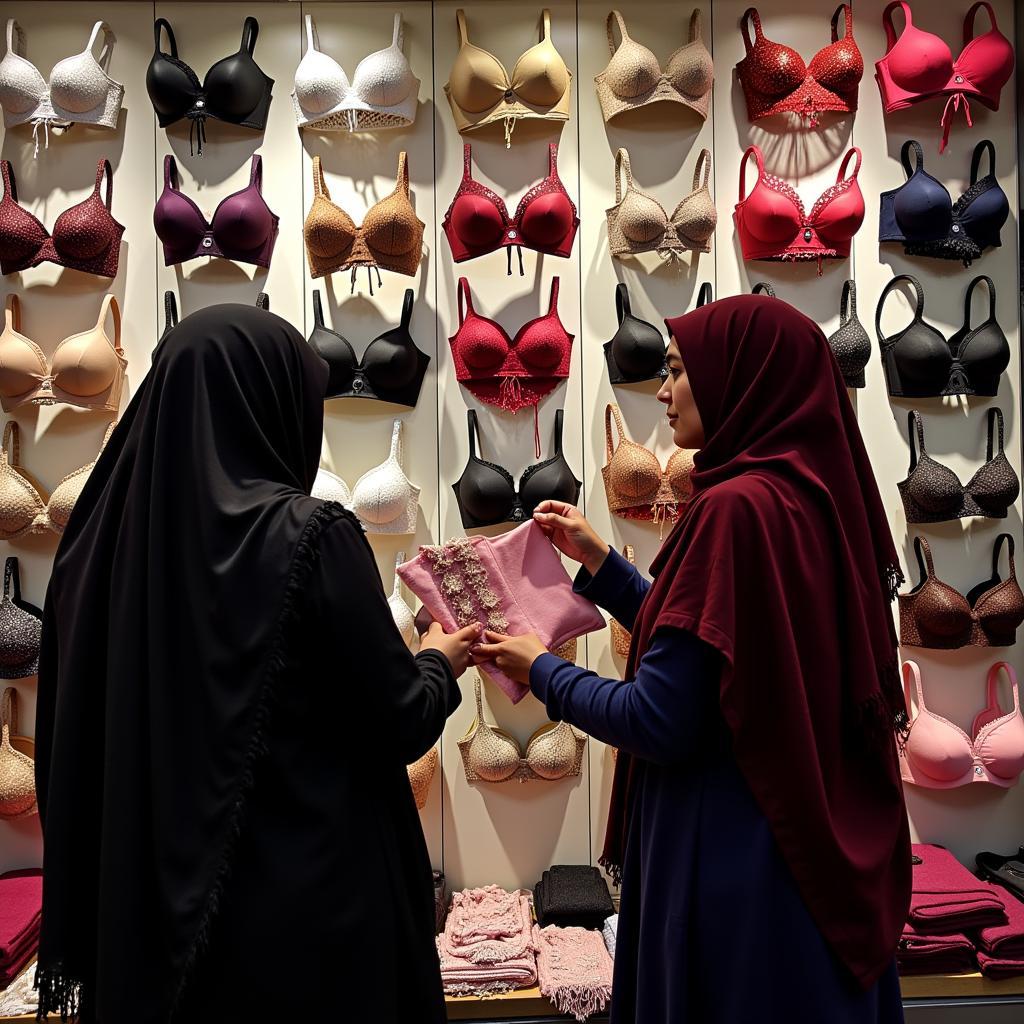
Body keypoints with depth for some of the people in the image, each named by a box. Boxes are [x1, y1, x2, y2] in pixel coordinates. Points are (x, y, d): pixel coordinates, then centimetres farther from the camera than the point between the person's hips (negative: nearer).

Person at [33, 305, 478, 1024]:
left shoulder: (112, 530, -5)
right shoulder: (311, 535, -21)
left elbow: (74, 731, 4)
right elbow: (399, 724, -13)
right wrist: (440, 664, 6)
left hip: (151, 898, 5)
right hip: (311, 894, -5)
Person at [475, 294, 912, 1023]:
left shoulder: (737, 507, -23)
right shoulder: (816, 493, 3)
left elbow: (660, 721, -23)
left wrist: (541, 672, -6)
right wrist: (598, 561, 12)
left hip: (732, 860, -8)